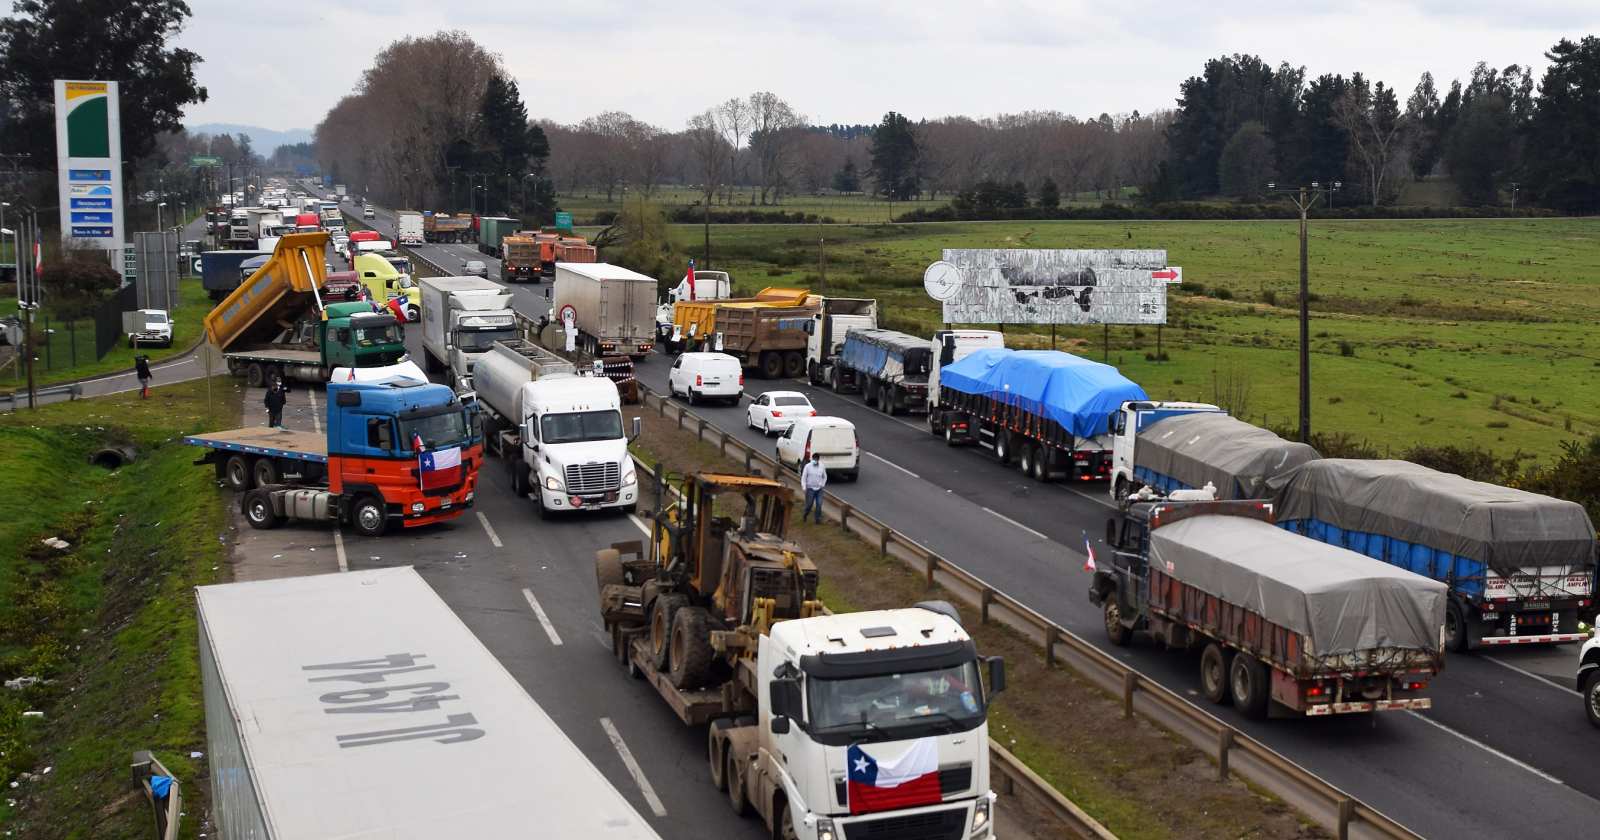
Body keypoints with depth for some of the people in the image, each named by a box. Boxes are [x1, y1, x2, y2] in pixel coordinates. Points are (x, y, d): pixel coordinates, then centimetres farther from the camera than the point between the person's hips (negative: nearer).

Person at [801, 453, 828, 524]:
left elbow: (825, 477, 18)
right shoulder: (808, 466, -5)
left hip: (819, 489, 2)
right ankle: (804, 515, 29)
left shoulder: (822, 467, 3)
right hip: (810, 489, -2)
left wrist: (822, 484, 7)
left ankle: (818, 519, 4)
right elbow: (803, 477, -3)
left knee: (819, 505, -5)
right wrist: (804, 486, -10)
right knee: (809, 504, 2)